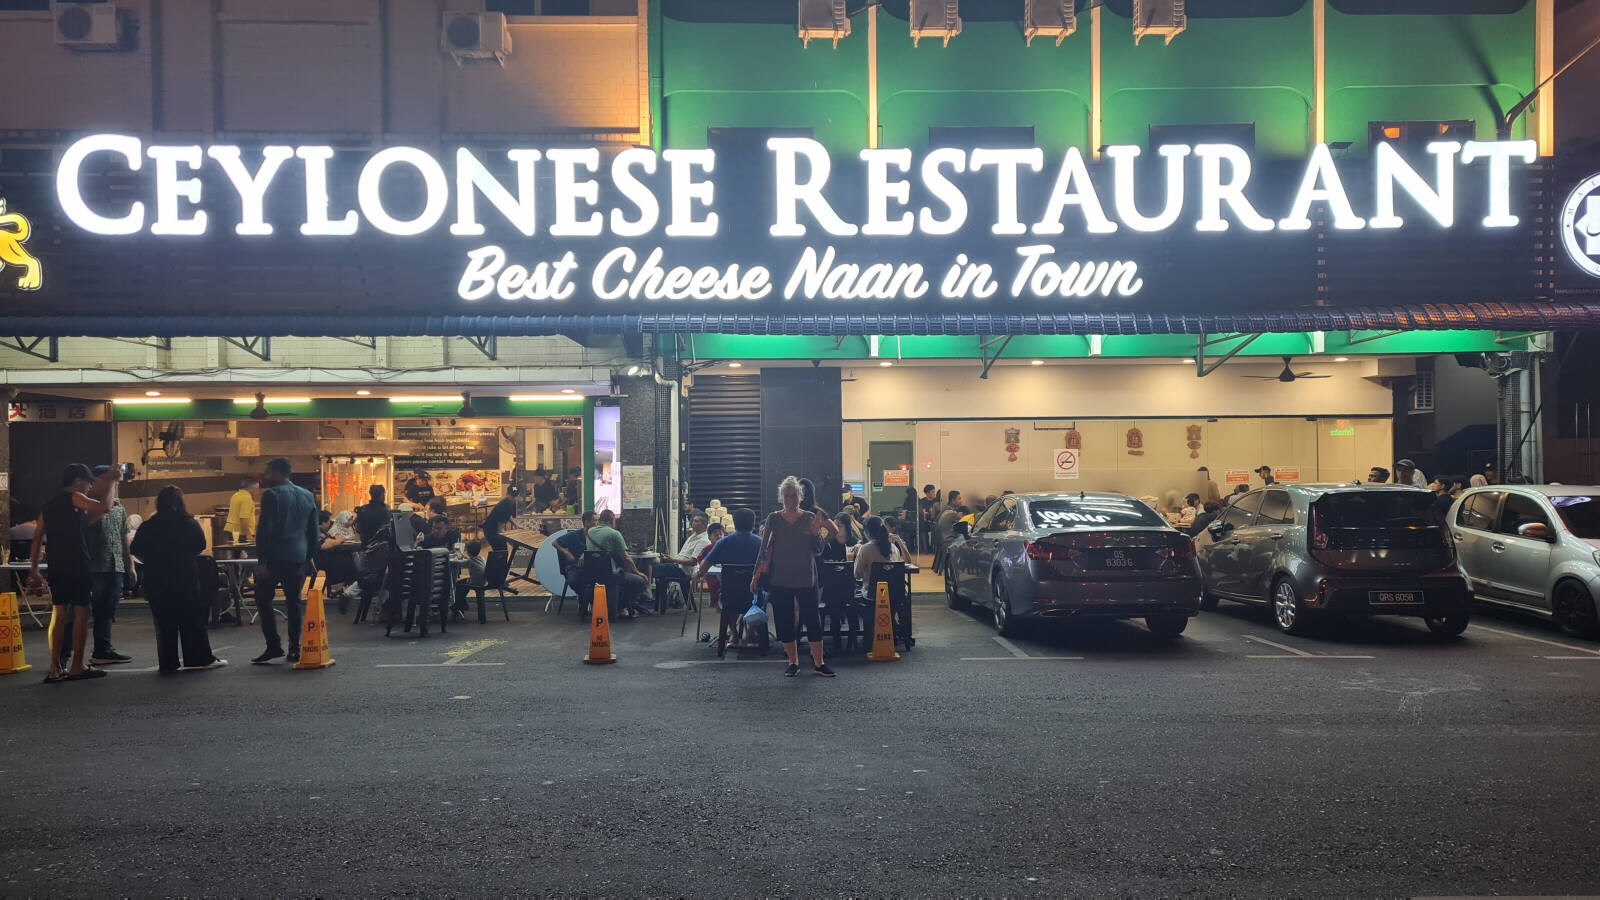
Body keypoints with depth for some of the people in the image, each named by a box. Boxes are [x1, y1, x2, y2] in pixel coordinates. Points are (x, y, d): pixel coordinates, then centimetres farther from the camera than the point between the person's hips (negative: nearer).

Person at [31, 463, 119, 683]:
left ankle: (55, 669, 5)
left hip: (56, 569, 7)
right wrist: (109, 482, 0)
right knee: (82, 613, 0)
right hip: (77, 567, -7)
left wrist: (34, 569, 18)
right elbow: (104, 507, -12)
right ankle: (77, 667, 1)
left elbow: (37, 539, 17)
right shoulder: (74, 498, -4)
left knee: (58, 615, 7)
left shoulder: (48, 505, 18)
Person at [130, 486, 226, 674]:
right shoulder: (189, 524, -7)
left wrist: (153, 559, 14)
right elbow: (201, 546, -4)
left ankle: (167, 663, 8)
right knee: (192, 620, 7)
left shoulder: (148, 527, -3)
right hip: (185, 579, -1)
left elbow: (137, 551, -3)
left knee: (164, 623, 7)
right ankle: (201, 658, 8)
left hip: (156, 582, 1)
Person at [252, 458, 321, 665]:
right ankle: (295, 649, 8)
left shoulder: (271, 495, -9)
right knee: (294, 602, 9)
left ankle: (274, 646, -4)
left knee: (263, 599, 4)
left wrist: (262, 560, -11)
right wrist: (309, 556, 16)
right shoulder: (307, 496, 10)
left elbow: (264, 529, -13)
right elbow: (314, 531, 12)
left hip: (275, 557, -6)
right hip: (299, 558, 6)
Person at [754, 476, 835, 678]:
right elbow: (764, 549, 5)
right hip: (780, 580, 1)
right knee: (784, 622, 3)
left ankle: (818, 662, 7)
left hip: (806, 579, 0)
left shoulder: (810, 518, 4)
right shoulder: (773, 519, 3)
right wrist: (757, 575, -1)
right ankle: (793, 662, 15)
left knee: (813, 620, -2)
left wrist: (815, 533, -14)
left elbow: (818, 550, 4)